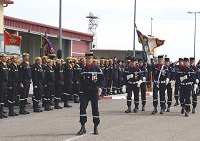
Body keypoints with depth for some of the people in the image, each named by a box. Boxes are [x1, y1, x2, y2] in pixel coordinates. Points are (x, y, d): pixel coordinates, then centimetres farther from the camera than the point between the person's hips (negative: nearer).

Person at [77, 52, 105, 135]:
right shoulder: (83, 70, 9)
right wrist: (82, 89, 19)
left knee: (95, 109, 4)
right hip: (85, 92, 3)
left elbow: (102, 79, -6)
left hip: (94, 91, -3)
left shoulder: (97, 69, -3)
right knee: (82, 107, -11)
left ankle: (95, 128, 16)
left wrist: (100, 87, -22)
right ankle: (83, 127, -7)